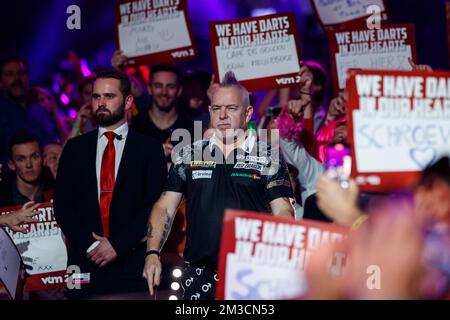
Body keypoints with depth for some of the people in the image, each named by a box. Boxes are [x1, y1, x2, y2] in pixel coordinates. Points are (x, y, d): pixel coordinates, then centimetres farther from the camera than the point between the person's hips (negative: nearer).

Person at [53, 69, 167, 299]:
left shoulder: (150, 148, 5)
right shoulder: (75, 148, 12)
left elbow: (155, 206, -3)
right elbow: (62, 205, 7)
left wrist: (117, 245, -10)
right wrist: (88, 245, -7)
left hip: (133, 265, -2)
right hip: (85, 265, 2)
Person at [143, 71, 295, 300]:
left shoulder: (269, 158, 3)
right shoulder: (188, 156, 10)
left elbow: (283, 214, -2)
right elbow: (164, 209, 9)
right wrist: (152, 254, -6)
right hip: (200, 278, 2)